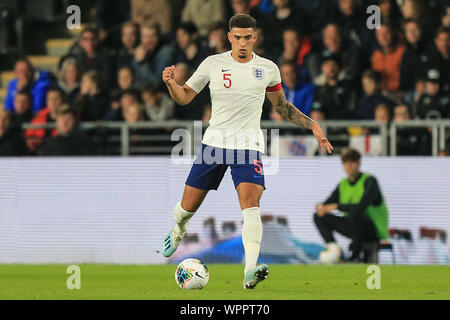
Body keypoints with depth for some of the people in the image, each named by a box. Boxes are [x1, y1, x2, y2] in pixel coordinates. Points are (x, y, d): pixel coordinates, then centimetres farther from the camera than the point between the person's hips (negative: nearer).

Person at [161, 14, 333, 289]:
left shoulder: (268, 69, 4)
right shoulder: (213, 64, 2)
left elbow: (282, 106, 19)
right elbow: (184, 97, 7)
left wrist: (312, 125, 10)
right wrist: (171, 83, -15)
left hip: (248, 146, -1)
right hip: (215, 141, 1)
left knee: (251, 203, -23)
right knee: (189, 205, 6)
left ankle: (251, 271, -32)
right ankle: (178, 232, 44)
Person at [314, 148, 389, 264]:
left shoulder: (369, 181, -13)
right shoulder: (343, 184, 8)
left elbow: (362, 206, -29)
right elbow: (328, 204, 6)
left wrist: (335, 206, -24)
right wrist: (321, 207, -19)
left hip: (375, 231, -7)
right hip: (355, 228, 7)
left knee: (354, 213, -39)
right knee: (319, 216, -1)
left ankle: (355, 256, -28)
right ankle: (333, 248, -21)